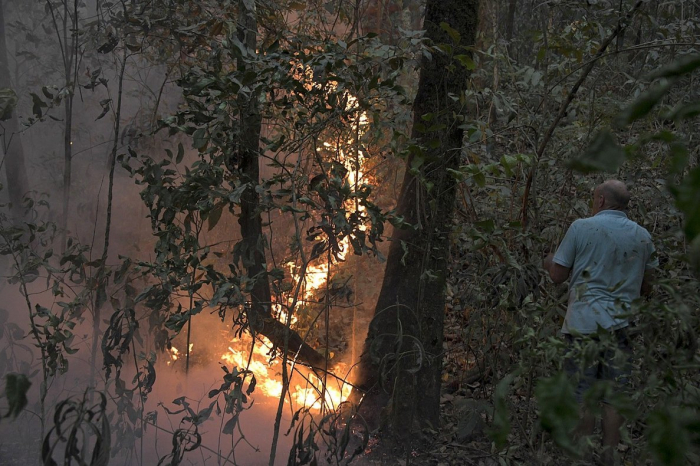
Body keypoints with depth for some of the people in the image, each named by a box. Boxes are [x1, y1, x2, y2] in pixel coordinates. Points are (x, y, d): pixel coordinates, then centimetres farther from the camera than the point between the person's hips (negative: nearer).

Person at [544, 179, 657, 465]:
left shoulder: (581, 228, -5)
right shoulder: (642, 237, 8)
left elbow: (557, 276, -2)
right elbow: (647, 286, 14)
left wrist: (548, 261, 19)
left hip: (584, 323, -3)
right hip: (622, 324, 4)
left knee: (582, 393, 1)